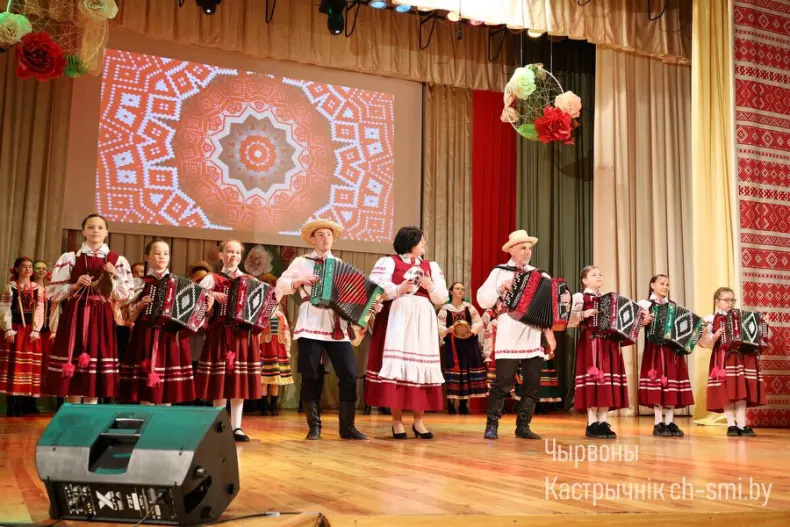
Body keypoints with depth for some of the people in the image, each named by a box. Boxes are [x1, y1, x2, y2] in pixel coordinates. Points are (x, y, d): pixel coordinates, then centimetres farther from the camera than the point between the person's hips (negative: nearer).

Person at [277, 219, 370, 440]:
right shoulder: (301, 262, 10)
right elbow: (281, 285, 4)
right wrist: (300, 280, -13)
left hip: (337, 326, 2)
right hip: (311, 325, -2)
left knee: (349, 374, -6)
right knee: (311, 376, -1)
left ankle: (347, 425, 4)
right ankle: (314, 426, 9)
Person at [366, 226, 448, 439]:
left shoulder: (431, 266, 17)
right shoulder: (389, 262, 5)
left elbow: (442, 298, 12)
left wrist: (431, 287, -7)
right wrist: (398, 289, -19)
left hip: (423, 322, 4)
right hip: (397, 319, -4)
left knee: (422, 366, -1)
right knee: (397, 366, -8)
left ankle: (419, 421, 6)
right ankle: (397, 421, -1)